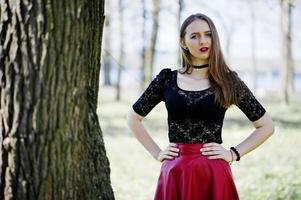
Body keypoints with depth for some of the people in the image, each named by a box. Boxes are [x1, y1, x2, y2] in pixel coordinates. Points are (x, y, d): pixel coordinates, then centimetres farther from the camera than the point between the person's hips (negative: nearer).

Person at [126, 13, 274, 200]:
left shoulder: (228, 81, 2)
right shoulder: (167, 79, 4)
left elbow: (266, 125, 7)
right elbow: (133, 118, 15)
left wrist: (234, 153, -1)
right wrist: (157, 153, 6)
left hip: (214, 173, -1)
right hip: (175, 172, 1)